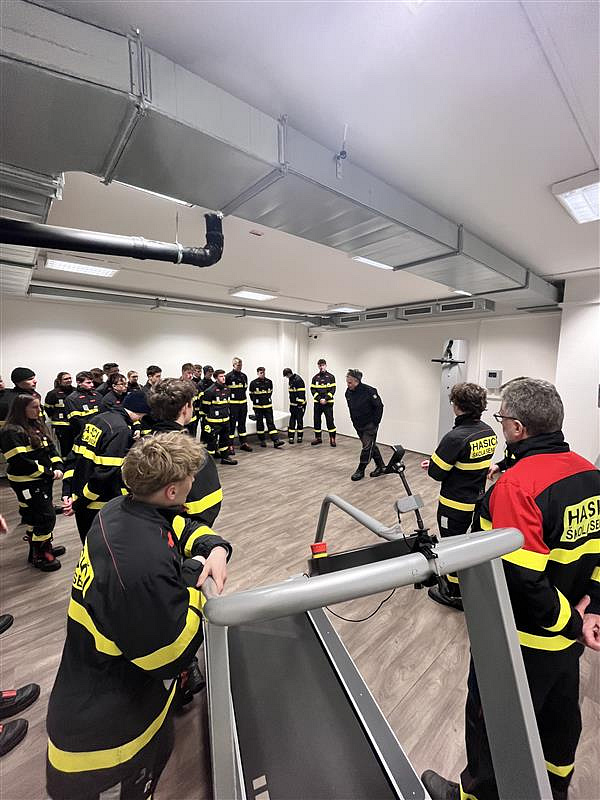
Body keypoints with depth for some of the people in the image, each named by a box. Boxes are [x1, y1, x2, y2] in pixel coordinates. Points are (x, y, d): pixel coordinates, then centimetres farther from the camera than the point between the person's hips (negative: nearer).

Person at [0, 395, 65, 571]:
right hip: (27, 483, -8)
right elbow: (20, 461, -23)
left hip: (44, 479, 8)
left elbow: (50, 449, 9)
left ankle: (44, 546, 36)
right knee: (46, 517, -3)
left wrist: (58, 467, -6)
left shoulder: (37, 425, 9)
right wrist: (48, 473, -18)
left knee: (36, 515, 21)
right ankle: (39, 556, 13)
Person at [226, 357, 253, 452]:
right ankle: (230, 445, 7)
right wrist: (229, 396, -5)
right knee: (232, 424, -1)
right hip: (232, 404, -6)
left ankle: (243, 443, 23)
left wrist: (241, 395, 13)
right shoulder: (228, 376, -9)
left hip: (243, 403, 6)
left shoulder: (244, 376, 10)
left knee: (242, 423, 14)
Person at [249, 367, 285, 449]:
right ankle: (262, 441, 19)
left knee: (271, 423, -2)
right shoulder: (253, 383, -5)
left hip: (268, 406, 2)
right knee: (260, 423, 7)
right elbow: (251, 395, 5)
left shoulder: (269, 382, 3)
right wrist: (256, 401, 10)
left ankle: (276, 441, -7)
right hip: (258, 406, -2)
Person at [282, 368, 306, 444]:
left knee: (299, 420, 2)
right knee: (292, 421, 5)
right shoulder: (290, 380, 11)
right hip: (293, 404, 8)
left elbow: (301, 393, -20)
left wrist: (300, 404, -21)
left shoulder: (298, 380, -17)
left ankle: (300, 437, 14)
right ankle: (291, 437, 9)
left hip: (300, 404, -8)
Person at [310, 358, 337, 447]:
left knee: (330, 420, -5)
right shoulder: (315, 377, 7)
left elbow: (332, 390, -4)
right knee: (316, 420, 8)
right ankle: (318, 438, 22)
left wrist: (325, 399, -14)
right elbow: (313, 390, 3)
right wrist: (319, 399, -10)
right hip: (317, 403, 3)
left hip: (328, 403, -3)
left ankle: (332, 439, 4)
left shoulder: (331, 377, 0)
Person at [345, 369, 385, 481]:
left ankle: (360, 470, 9)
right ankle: (381, 467, 29)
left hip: (370, 426, -7)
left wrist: (375, 423, -14)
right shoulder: (348, 392, -2)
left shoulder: (369, 391, -22)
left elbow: (379, 407, -15)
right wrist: (354, 422, 12)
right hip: (358, 426, 7)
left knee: (367, 447, -3)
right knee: (372, 446, 15)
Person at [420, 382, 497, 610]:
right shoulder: (489, 432, -3)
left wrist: (432, 464, -1)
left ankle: (454, 593, 32)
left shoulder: (456, 437, -29)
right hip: (477, 499, 8)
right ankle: (450, 576, 47)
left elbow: (436, 472, -22)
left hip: (455, 504, -8)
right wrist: (437, 463, 4)